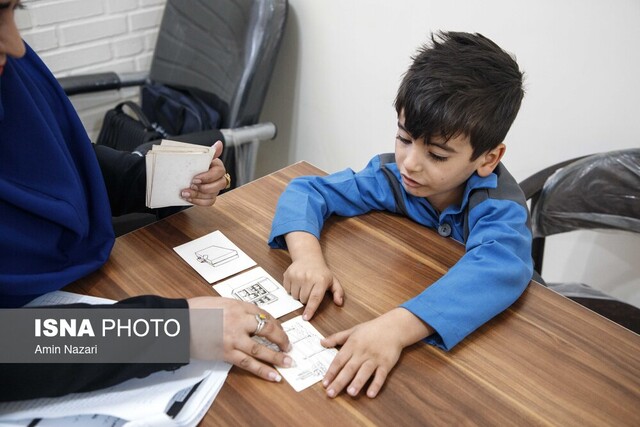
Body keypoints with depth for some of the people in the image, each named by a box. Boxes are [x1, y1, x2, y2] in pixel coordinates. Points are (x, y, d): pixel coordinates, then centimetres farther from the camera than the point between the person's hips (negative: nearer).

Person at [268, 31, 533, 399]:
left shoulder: (499, 208, -25)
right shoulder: (392, 175, -14)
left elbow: (499, 270, -44)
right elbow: (305, 191, -10)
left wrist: (395, 327, -58)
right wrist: (307, 256, -31)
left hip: (475, 333, -2)